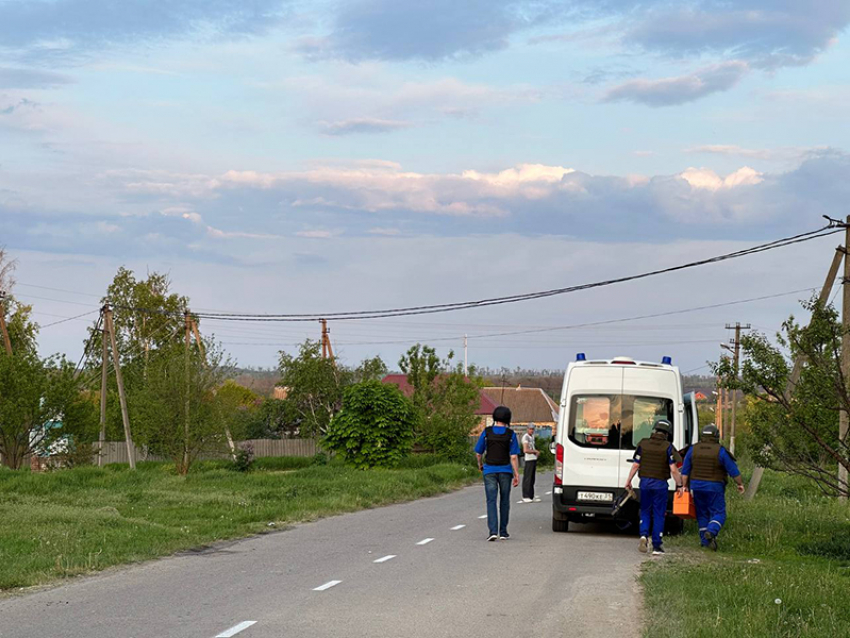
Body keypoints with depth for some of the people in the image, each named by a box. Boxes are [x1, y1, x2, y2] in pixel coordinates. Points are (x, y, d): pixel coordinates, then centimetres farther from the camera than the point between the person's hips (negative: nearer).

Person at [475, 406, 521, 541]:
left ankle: (493, 531, -18)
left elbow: (478, 453, 2)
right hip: (505, 470, 0)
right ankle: (503, 532, 17)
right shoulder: (511, 434, -6)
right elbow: (514, 456, -10)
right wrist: (516, 474, -5)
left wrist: (480, 464, 21)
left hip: (490, 470, 0)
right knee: (504, 501, 13)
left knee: (491, 501, -3)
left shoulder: (487, 432, -4)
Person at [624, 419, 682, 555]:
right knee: (659, 515, 5)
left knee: (645, 512, 15)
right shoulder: (668, 447, -7)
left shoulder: (643, 444, 0)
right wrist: (679, 484, -2)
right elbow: (673, 469, -11)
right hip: (660, 484, -2)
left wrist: (628, 481, 10)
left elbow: (636, 465, 1)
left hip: (645, 483, 2)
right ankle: (656, 546, 4)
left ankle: (643, 535, -9)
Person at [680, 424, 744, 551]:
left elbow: (685, 470, 4)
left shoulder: (693, 449, 1)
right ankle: (711, 532, -24)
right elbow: (733, 470, -5)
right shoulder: (720, 451, -9)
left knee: (702, 514, 13)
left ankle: (705, 540, 13)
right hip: (714, 487, -4)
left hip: (697, 486, 4)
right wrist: (740, 484, 8)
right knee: (718, 513, 1)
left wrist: (684, 485, 10)